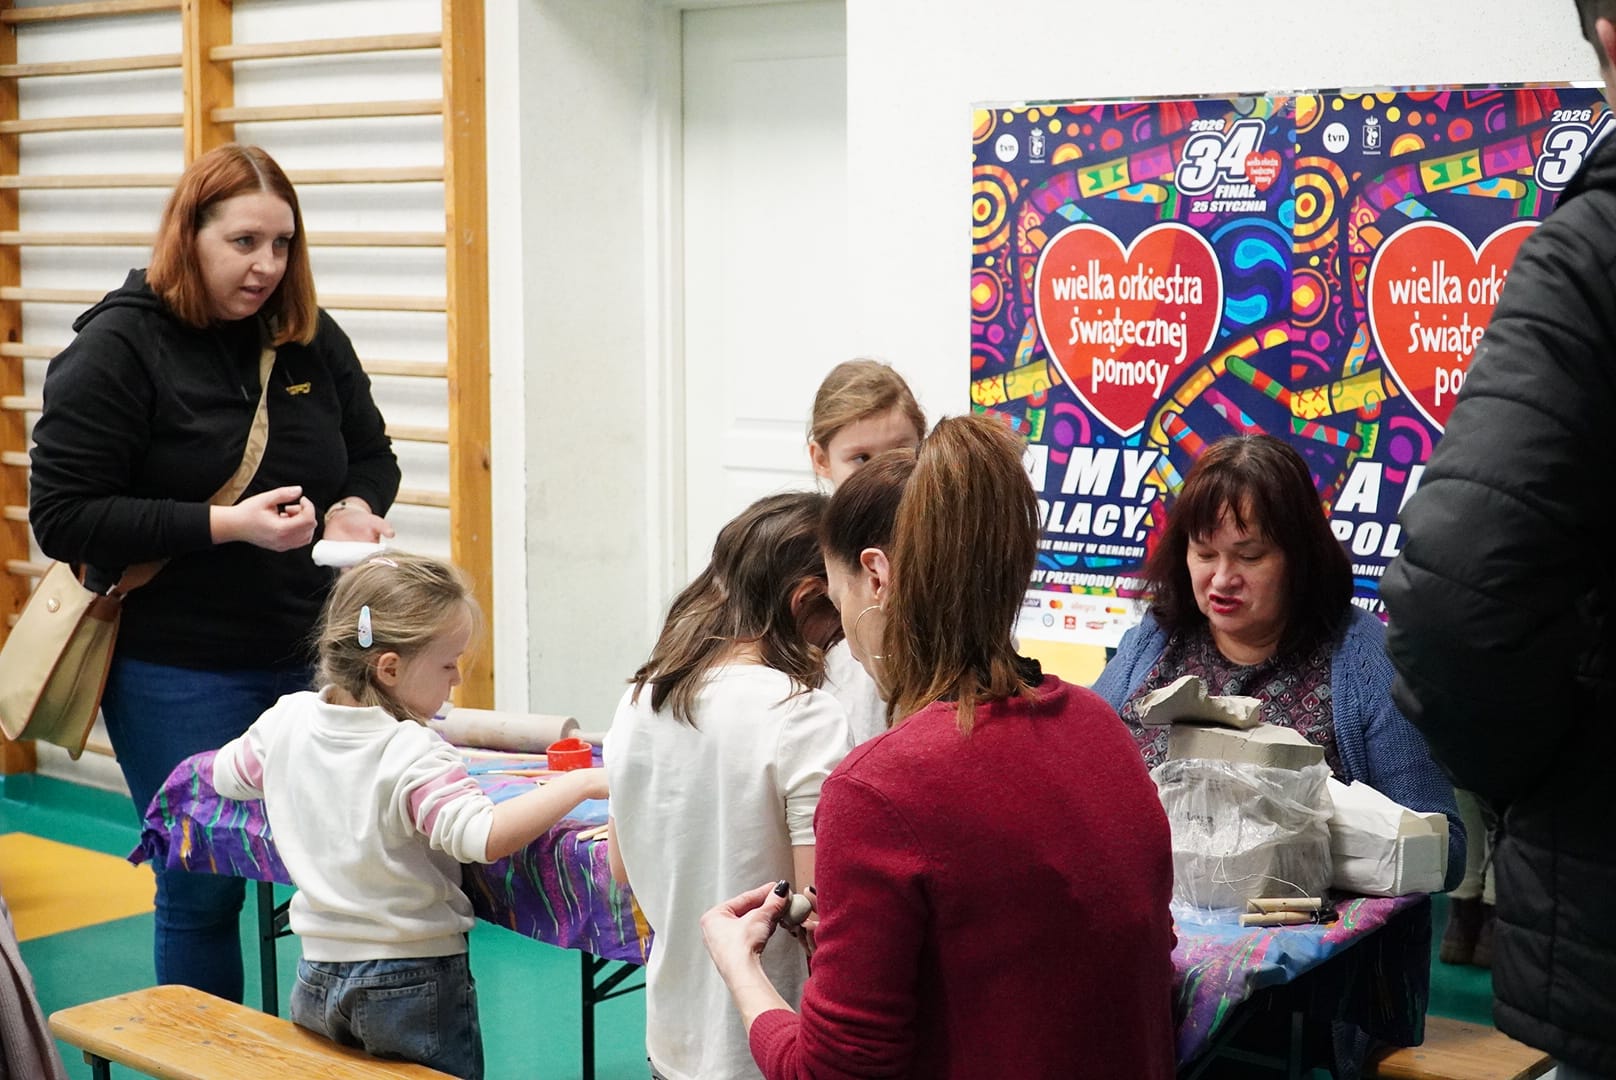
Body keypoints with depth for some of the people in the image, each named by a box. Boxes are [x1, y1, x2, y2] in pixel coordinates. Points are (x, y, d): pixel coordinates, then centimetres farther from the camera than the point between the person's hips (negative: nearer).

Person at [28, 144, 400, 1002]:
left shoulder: (313, 340, 5)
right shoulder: (118, 350, -10)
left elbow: (372, 456, 18)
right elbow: (62, 515, -14)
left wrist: (354, 507, -6)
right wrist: (227, 524, -22)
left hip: (312, 657, 5)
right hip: (179, 676, -4)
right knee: (202, 890, 6)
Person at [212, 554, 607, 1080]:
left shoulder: (287, 720, -2)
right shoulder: (414, 756, -23)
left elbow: (225, 773, 16)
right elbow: (484, 836, -35)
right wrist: (579, 784, -26)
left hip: (317, 978, 6)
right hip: (415, 984, -6)